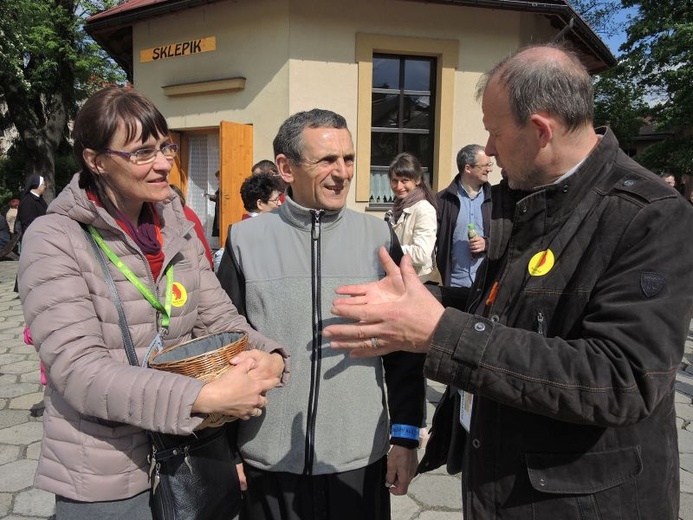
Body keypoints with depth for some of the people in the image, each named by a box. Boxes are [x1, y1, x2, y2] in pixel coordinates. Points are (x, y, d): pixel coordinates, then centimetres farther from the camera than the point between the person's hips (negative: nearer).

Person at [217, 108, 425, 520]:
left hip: (360, 459, 1)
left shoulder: (378, 236, -4)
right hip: (269, 460, 0)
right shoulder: (246, 239, -6)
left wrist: (405, 436, 2)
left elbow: (404, 346, 1)